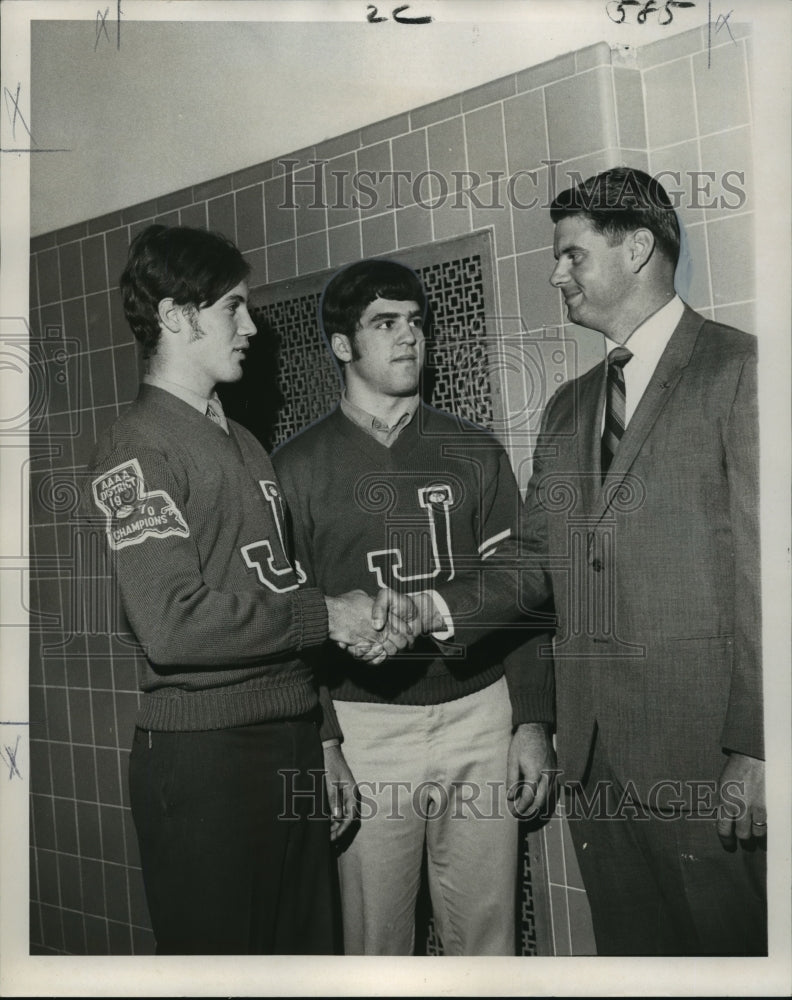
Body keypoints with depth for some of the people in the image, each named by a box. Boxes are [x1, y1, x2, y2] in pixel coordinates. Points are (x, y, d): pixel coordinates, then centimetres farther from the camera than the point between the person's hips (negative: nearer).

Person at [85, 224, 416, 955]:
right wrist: (326, 616, -13)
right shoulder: (139, 447, -9)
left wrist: (323, 737, 10)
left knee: (309, 948, 15)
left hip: (292, 746, 8)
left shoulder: (242, 443, 17)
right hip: (203, 757, -7)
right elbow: (173, 625, -20)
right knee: (219, 953, 5)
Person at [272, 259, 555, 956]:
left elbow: (514, 584, 8)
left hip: (480, 715, 2)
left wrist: (531, 721, 0)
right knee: (375, 941, 5)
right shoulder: (299, 467, 3)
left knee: (487, 936, 8)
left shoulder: (475, 452, 10)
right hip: (364, 724, -2)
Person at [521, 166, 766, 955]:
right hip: (592, 747, 6)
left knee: (732, 945, 2)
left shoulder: (741, 370, -3)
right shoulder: (567, 407, 18)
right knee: (630, 950, 13)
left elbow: (765, 567, -10)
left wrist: (756, 748, -14)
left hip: (703, 743, -6)